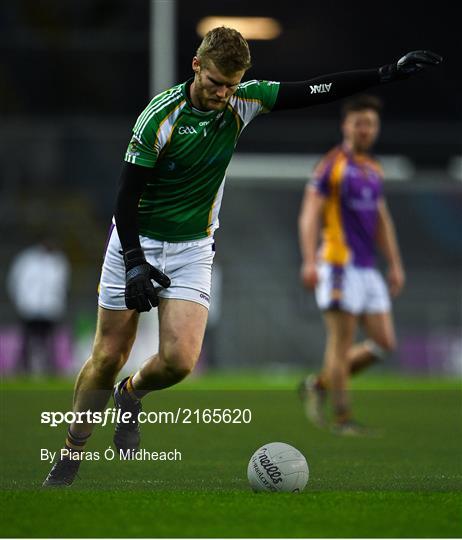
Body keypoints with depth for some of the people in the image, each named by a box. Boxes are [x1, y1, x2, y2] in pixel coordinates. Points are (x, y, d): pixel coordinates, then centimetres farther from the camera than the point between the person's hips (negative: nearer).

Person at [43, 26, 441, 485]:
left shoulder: (242, 102, -8)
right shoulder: (159, 116, -19)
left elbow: (313, 91, -8)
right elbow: (127, 195, -15)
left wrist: (387, 73, -14)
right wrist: (135, 264, -22)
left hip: (193, 248, 3)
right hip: (136, 242, -3)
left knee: (179, 361, -15)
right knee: (109, 357, -1)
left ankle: (130, 395, 18)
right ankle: (71, 453, 17)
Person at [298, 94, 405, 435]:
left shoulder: (374, 170, 16)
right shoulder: (331, 165, -7)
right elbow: (310, 215, -12)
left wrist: (395, 265, 19)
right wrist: (309, 261, -22)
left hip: (368, 267, 8)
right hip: (339, 265, -8)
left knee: (384, 343, 3)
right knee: (342, 342, -6)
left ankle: (319, 385, 17)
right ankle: (342, 419, 1)